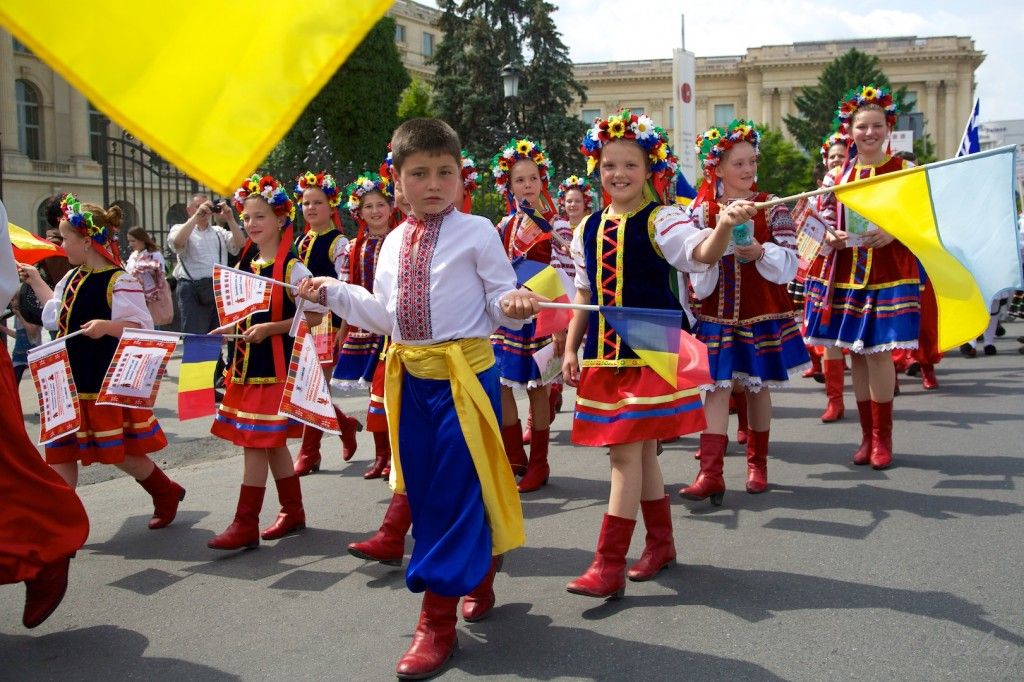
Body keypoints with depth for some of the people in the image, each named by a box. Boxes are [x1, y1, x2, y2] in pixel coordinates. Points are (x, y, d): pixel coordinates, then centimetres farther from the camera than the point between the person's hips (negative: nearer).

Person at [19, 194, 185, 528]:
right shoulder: (72, 278, 9)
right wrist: (35, 281, 28)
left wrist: (106, 326, -37)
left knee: (120, 453, 4)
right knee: (61, 452, 8)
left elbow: (142, 327, -22)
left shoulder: (119, 281, -17)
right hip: (71, 382, 8)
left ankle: (167, 492, 27)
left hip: (106, 384, -8)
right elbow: (59, 313, 27)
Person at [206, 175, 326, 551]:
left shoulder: (291, 268, -12)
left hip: (276, 366, -8)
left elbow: (314, 315, -16)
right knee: (272, 442, 13)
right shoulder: (248, 266, 12)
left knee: (255, 443, -6)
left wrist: (269, 328, -21)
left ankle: (246, 524, 1)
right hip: (248, 364, 8)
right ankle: (293, 512, 25)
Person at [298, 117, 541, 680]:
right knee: (422, 491, 12)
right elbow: (384, 315, 15)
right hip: (411, 375, 6)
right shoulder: (393, 243, 12)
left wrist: (514, 306, -26)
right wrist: (333, 292, 12)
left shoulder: (477, 232, -4)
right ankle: (475, 579, 32)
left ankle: (438, 618, 3)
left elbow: (501, 303, -5)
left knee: (457, 490, -5)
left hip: (466, 372, -6)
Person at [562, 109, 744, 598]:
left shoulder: (661, 221, -7)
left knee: (626, 451, -8)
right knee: (641, 450, 15)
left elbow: (701, 254, -26)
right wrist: (570, 349, 13)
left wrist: (724, 226, -46)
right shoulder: (588, 229, 10)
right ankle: (660, 543, 31)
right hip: (605, 355, 6)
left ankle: (610, 565, -2)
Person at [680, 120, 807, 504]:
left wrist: (760, 252, -20)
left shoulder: (771, 207, 2)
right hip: (717, 313, 0)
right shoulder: (702, 209, 2)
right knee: (717, 386, -6)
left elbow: (788, 262, -2)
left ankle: (757, 464, 24)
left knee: (758, 386, 9)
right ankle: (710, 472, -7)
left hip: (763, 312, 1)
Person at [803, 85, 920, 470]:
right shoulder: (837, 176, 9)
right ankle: (868, 435, 19)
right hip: (846, 274, 4)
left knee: (878, 351, -7)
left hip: (889, 274, -4)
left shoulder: (904, 171, 0)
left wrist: (893, 233, -19)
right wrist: (830, 237, -8)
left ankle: (882, 437, 8)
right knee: (856, 354, 7)